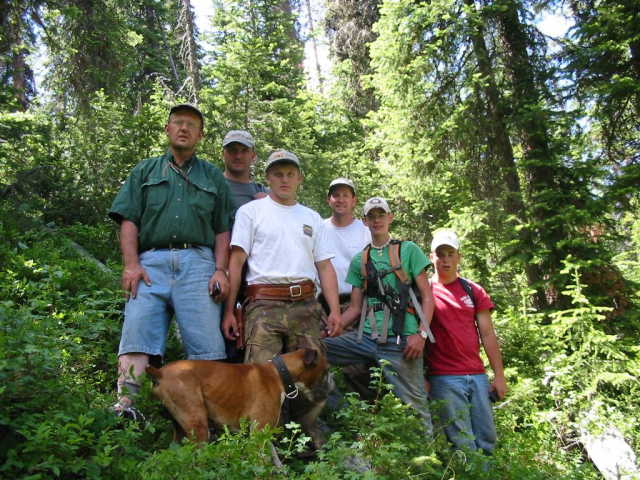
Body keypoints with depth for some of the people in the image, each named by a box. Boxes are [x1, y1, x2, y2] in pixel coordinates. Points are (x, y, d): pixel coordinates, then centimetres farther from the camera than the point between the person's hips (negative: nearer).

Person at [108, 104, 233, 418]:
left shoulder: (213, 176, 22)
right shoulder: (145, 171, 22)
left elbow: (223, 230, 14)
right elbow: (128, 220, 10)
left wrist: (220, 270, -1)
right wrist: (131, 264, -5)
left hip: (198, 262, 0)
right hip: (151, 262, 1)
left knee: (206, 342, -8)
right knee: (137, 332, -12)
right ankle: (127, 407, -13)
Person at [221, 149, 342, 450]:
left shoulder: (312, 218, 21)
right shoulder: (251, 211, 10)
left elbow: (325, 267, 17)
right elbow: (236, 261, 3)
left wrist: (335, 310, 6)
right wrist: (229, 310, -4)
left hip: (305, 305, 4)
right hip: (264, 304, -3)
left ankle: (308, 442, 19)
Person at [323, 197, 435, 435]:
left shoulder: (408, 250, 8)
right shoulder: (359, 260, 17)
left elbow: (427, 297, 3)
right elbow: (355, 308, 15)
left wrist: (421, 334, -11)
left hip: (400, 340, -3)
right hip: (365, 336, 4)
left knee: (414, 403, -5)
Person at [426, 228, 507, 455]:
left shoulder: (473, 291, 10)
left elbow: (487, 335, 9)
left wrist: (499, 375, 4)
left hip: (477, 375, 4)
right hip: (444, 378, -4)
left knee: (487, 440, 8)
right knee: (463, 445, -1)